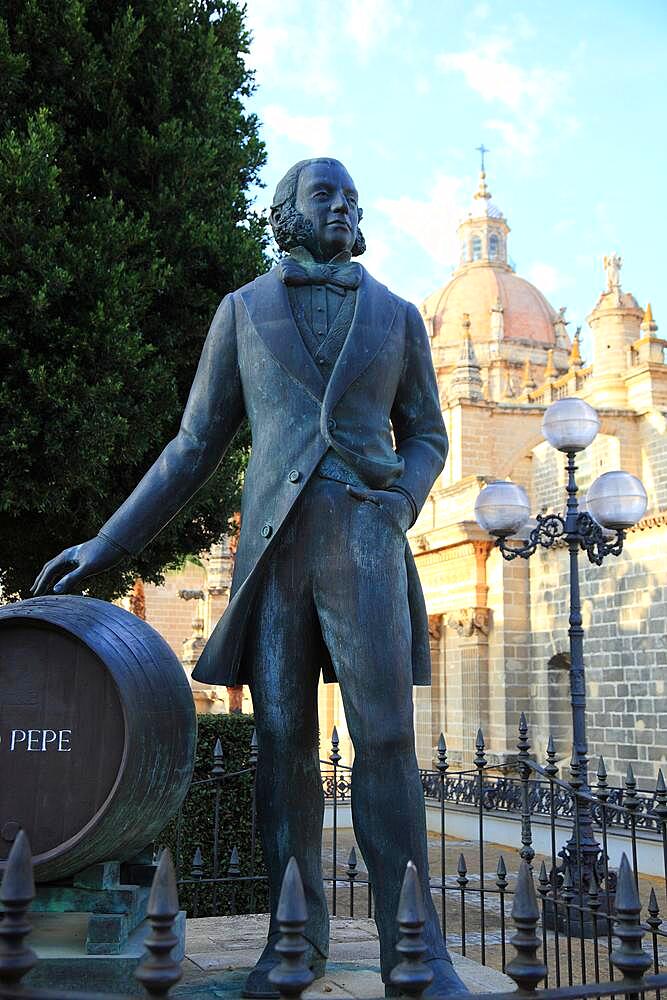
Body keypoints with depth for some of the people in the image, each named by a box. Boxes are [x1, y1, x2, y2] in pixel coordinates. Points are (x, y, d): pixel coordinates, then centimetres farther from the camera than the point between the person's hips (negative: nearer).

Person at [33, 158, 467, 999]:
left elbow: (425, 434, 18)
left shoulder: (397, 316, 13)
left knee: (385, 738, -8)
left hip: (364, 536, 0)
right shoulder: (243, 311, 11)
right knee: (283, 742, 1)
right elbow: (194, 448, 11)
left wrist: (402, 507, -5)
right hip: (274, 542, 1)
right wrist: (105, 546, 4)